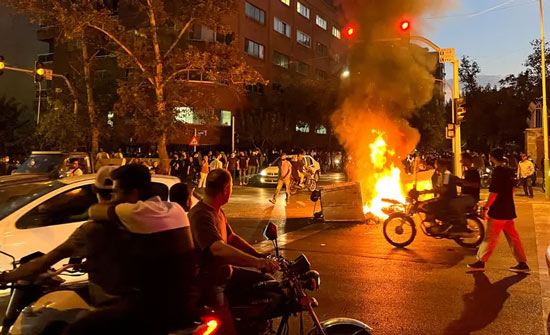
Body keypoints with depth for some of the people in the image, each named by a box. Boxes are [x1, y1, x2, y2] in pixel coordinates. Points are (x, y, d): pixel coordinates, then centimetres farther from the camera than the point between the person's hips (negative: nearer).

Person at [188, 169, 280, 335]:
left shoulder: (218, 211, 9)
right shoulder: (201, 215, -25)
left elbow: (232, 237, 14)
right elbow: (219, 249, -39)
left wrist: (259, 255, 1)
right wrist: (256, 262, -47)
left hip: (225, 271, 10)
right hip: (209, 281, -10)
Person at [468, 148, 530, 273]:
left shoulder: (497, 171, -18)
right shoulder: (509, 171, 9)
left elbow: (494, 193, -21)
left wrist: (486, 207, -12)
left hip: (498, 211, -8)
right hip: (509, 210, 8)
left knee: (490, 238, -1)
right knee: (513, 237, 13)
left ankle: (481, 262, 7)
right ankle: (522, 263, 17)